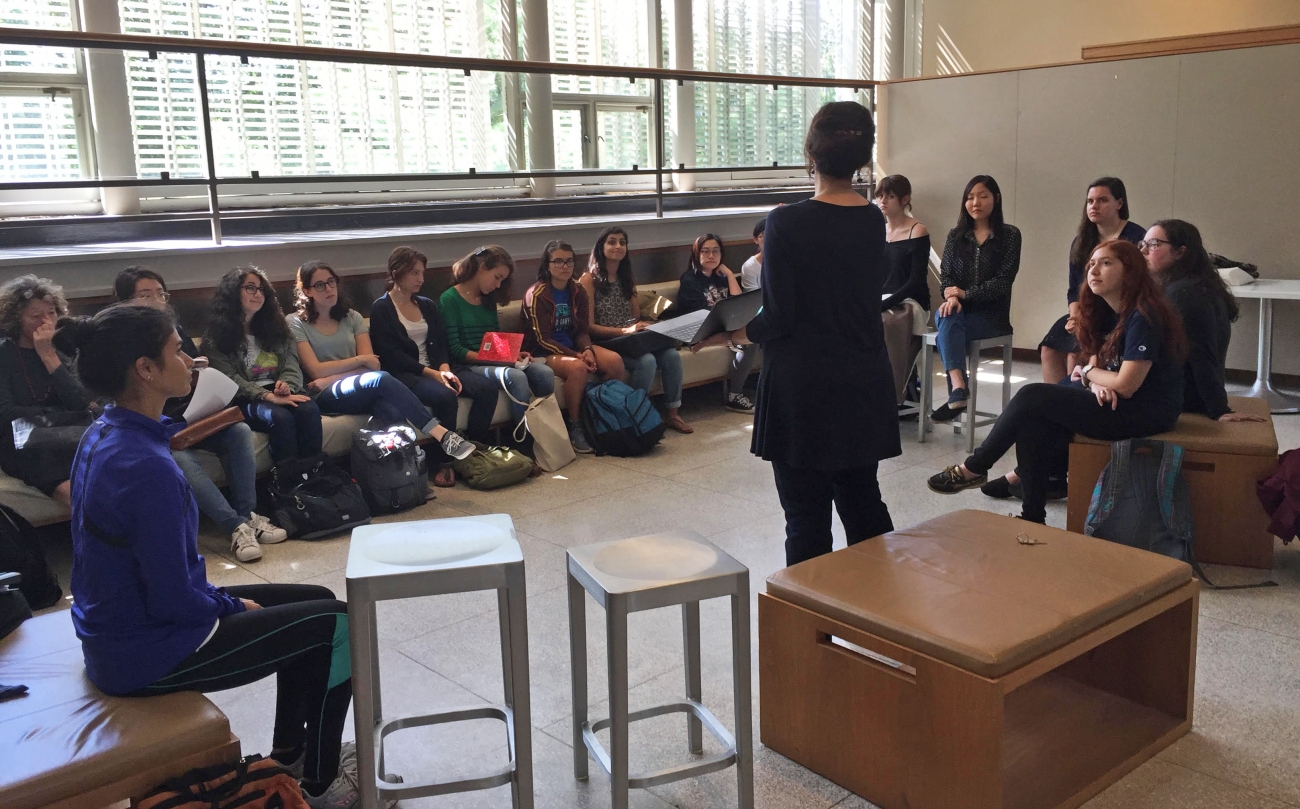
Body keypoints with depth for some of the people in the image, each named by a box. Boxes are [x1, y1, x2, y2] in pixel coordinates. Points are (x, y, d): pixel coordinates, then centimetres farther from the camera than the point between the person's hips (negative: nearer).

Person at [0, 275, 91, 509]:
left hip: (62, 435, 4)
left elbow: (80, 404, -3)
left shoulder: (61, 349, 11)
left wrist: (48, 355, -7)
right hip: (21, 447, -4)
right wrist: (62, 415, -8)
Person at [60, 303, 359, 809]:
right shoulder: (145, 467, -30)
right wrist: (231, 606, -7)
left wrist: (222, 599, 8)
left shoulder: (105, 435, 1)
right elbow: (175, 603, -26)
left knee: (316, 602, 17)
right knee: (339, 624, 0)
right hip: (147, 654, -9)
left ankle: (288, 755, 31)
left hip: (117, 626, 9)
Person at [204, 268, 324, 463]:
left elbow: (292, 365, 10)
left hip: (280, 392, 4)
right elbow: (230, 379, -7)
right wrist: (268, 396, -22)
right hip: (246, 399, -4)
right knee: (280, 417, -35)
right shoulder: (216, 336, 5)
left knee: (309, 410, -30)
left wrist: (286, 385, -14)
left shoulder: (275, 325, 19)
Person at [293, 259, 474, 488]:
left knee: (391, 408, -35)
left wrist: (333, 378, -9)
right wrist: (360, 359, -2)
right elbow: (315, 370, -4)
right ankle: (441, 434, -40)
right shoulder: (295, 323, 7)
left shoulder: (352, 317, 18)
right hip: (324, 397, -4)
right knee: (380, 379, -35)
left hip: (364, 390, 4)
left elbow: (371, 364, 5)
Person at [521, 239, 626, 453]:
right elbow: (543, 339, -15)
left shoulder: (577, 291, 6)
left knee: (615, 361, -20)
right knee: (577, 368, -37)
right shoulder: (536, 295, -12)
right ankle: (575, 428, -22)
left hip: (573, 346, 6)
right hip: (543, 352, -6)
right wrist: (576, 356, -23)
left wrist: (587, 350, -15)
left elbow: (581, 330, 8)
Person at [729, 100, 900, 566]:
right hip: (865, 383, 6)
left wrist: (744, 333, 5)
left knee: (807, 514, 5)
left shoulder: (787, 224, -15)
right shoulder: (874, 221, 3)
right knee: (862, 499, 19)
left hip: (803, 388, -6)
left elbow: (779, 318, -15)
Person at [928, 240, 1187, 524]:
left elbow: (1125, 385, -22)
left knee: (1032, 397, -14)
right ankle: (1033, 515, -8)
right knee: (1032, 420, -10)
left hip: (1147, 412, -9)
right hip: (1115, 403, 9)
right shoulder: (1107, 313, 10)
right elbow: (1097, 366, 10)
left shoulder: (1143, 317, -19)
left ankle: (974, 468, 0)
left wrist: (1086, 374, -3)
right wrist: (1096, 384, -14)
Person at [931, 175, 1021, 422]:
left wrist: (964, 294, -15)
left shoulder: (1009, 234, 3)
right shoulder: (955, 235, 14)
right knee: (945, 316, -34)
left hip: (991, 315, -3)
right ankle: (959, 388, -48)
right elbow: (945, 276, 6)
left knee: (946, 333, -31)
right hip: (959, 311, 3)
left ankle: (956, 393, -35)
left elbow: (1003, 281, -6)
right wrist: (952, 297, -17)